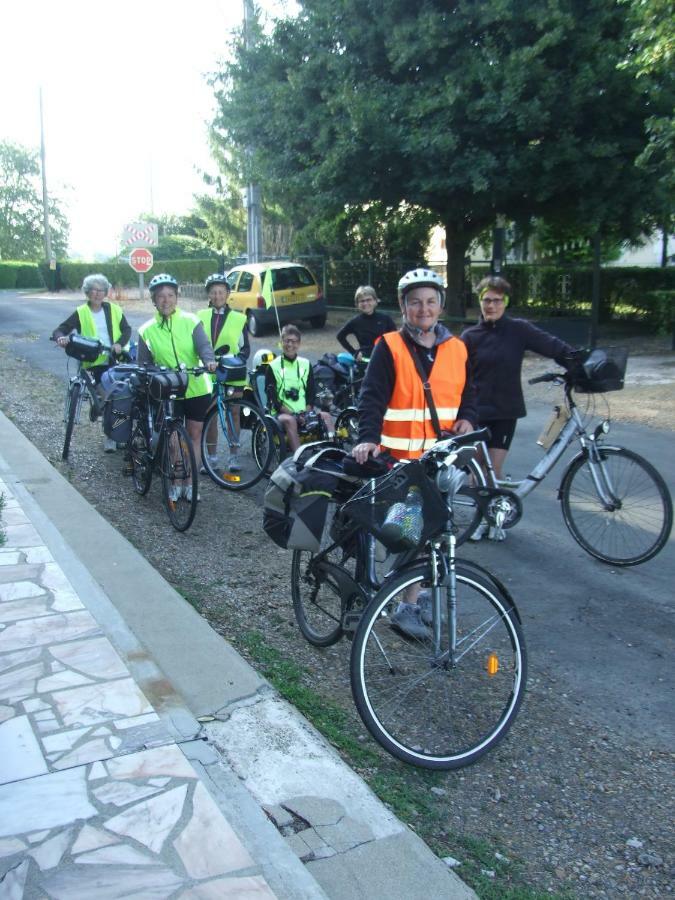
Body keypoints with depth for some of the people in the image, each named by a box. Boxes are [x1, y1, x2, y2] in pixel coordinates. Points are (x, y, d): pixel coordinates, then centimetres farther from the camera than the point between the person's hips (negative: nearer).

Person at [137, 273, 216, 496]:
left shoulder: (190, 321, -5)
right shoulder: (147, 330, -1)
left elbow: (203, 345, -17)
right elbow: (144, 364, 4)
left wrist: (209, 361, -38)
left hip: (196, 389, 0)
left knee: (195, 435, 8)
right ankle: (176, 483, 18)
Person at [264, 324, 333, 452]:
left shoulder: (305, 364, 14)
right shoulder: (274, 366, 3)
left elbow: (311, 392, 12)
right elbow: (272, 397, -4)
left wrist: (307, 413, -7)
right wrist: (290, 413, -16)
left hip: (304, 412, 4)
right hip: (283, 412, -4)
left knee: (326, 416, -21)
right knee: (289, 420, -35)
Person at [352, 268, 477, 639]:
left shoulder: (456, 349, 10)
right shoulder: (389, 348, -3)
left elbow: (468, 394, 19)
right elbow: (372, 397, -12)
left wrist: (467, 419, -3)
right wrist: (368, 438, -27)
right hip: (400, 458, -4)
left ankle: (421, 596, 29)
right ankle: (409, 605, 7)